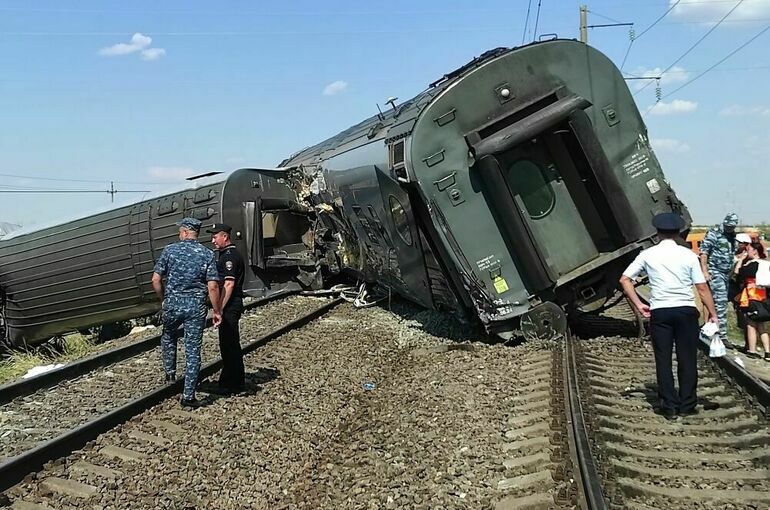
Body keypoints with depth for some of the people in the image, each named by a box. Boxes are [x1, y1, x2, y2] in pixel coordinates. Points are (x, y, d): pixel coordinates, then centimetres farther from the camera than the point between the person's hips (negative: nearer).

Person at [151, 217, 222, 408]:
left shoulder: (170, 250, -2)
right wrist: (217, 311, 0)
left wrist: (163, 299, 13)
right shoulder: (207, 254, -3)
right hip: (196, 306, 0)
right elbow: (213, 287, -9)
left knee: (168, 336, 32)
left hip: (173, 303, 1)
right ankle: (188, 396, 6)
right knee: (193, 351, 5)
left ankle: (170, 372, 37)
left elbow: (156, 280, -3)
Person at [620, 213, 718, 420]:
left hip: (659, 311, 0)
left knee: (663, 360, 7)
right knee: (687, 358, 10)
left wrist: (638, 305, 6)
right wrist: (712, 313, 5)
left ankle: (670, 407, 10)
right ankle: (687, 405, 15)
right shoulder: (688, 255, 0)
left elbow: (625, 280, 1)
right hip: (686, 310, 0)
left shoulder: (647, 255, 3)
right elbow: (702, 288, -2)